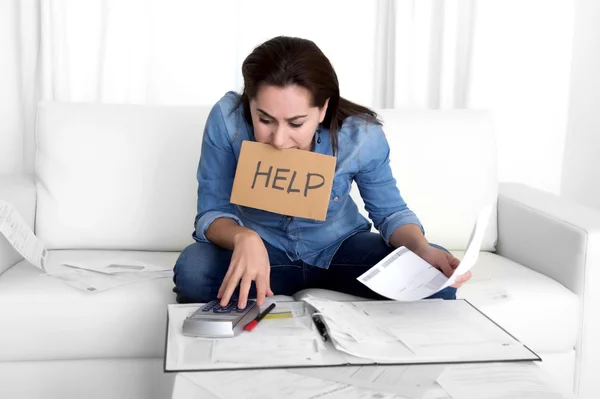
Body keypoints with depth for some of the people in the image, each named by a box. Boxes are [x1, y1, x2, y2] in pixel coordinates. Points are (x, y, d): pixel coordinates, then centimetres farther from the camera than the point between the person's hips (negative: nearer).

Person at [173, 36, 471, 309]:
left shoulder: (361, 135, -23)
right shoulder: (227, 119, -26)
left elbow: (389, 211, -8)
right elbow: (212, 212, -18)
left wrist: (422, 249, -30)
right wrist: (243, 237, -42)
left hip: (340, 247, 1)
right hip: (261, 247, 0)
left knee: (435, 277, -20)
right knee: (192, 272, -32)